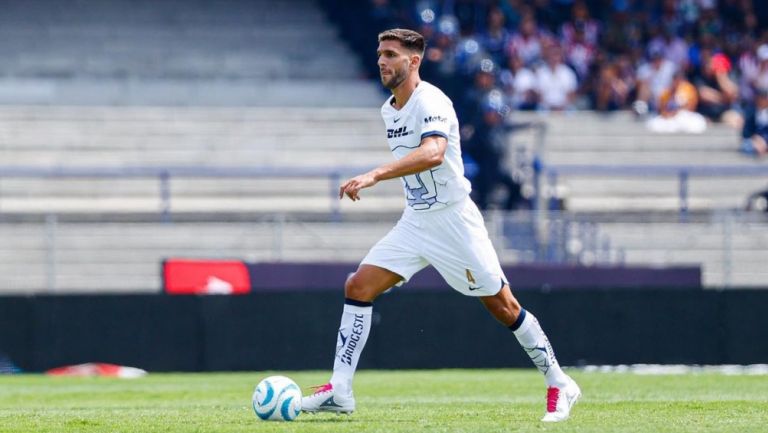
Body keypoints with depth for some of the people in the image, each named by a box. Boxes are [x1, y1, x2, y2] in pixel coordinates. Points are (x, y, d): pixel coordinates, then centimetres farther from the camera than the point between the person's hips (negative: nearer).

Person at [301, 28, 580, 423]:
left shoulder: (430, 103, -19)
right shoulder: (389, 110, 8)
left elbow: (433, 153, -39)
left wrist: (375, 175, -48)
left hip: (454, 219, -8)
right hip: (414, 222, 8)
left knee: (502, 307, -2)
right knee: (357, 287, -6)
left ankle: (559, 386, 13)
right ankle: (339, 391, -6)